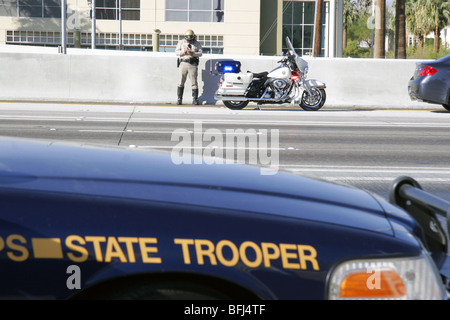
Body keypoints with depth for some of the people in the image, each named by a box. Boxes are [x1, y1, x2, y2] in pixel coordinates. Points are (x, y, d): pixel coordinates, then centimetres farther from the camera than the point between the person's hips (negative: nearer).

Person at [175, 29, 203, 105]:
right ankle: (179, 99, 5)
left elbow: (200, 53, -1)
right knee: (181, 82, 0)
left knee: (194, 82, -1)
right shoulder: (181, 43, 7)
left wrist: (192, 53, -18)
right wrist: (184, 51, -16)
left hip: (193, 64, 0)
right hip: (183, 63, 0)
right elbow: (176, 52, 2)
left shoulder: (197, 44, 6)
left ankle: (195, 99, 3)